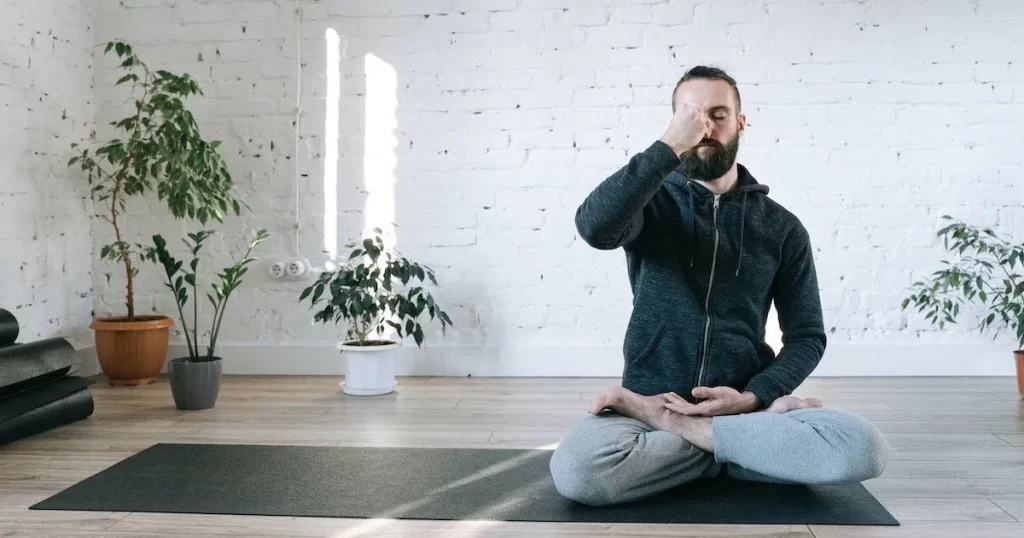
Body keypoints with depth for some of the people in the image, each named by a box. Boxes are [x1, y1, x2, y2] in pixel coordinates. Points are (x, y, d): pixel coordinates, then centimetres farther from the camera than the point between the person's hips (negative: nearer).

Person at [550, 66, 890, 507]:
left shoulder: (782, 227, 9)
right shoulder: (653, 203, 4)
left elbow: (807, 335, 7)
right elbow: (596, 227, -20)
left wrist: (752, 397, -10)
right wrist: (669, 147, -22)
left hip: (743, 404, 2)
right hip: (651, 400, -1)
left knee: (864, 448, -27)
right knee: (576, 472, -33)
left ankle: (667, 424, -16)